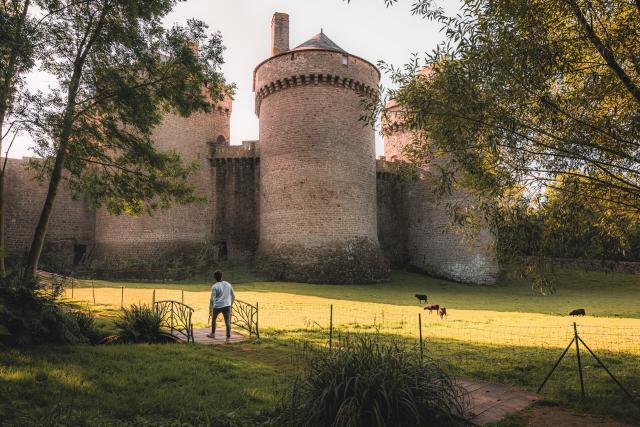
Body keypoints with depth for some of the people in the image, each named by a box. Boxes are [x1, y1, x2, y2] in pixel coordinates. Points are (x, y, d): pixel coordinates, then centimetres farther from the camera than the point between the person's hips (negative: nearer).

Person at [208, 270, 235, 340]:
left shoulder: (214, 286, -6)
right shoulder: (228, 284, 8)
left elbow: (212, 299, -9)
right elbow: (233, 296, 13)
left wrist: (210, 308, -1)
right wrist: (231, 304, 24)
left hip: (217, 306, -2)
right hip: (227, 306, 2)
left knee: (213, 319, 22)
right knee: (227, 322, 1)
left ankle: (213, 334, 35)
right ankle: (228, 337, -8)